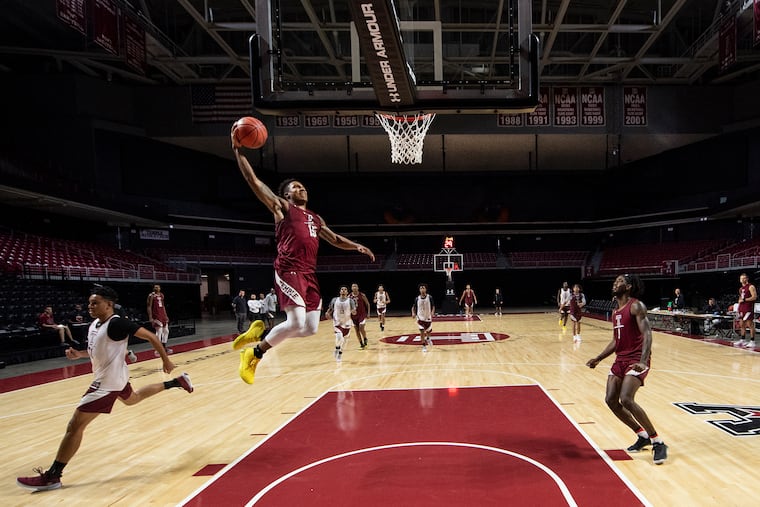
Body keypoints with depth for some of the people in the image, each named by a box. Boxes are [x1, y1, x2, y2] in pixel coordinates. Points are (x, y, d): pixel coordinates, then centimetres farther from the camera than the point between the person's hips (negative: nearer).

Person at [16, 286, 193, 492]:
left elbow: (151, 336, -20)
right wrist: (79, 354, 0)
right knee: (132, 399, 36)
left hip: (108, 381, -11)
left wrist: (166, 360, -14)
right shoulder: (95, 324, 2)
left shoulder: (117, 324, -25)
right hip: (113, 377, 11)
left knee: (75, 426, -8)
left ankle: (52, 477, 2)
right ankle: (177, 382, 43)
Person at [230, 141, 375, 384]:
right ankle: (254, 353, 2)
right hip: (289, 271, -7)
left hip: (309, 274, 7)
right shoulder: (281, 207, 9)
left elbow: (335, 239, 33)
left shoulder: (316, 218, 28)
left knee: (311, 328, 0)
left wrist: (357, 246, 16)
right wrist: (237, 150, 0)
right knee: (296, 322, -18)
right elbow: (253, 181, 3)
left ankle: (262, 331, 20)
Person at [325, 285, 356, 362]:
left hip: (346, 323, 1)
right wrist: (328, 313, -12)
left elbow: (354, 311, -11)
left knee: (344, 340, 12)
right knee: (339, 337, -24)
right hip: (337, 323, -1)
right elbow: (330, 309, 9)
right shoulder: (335, 300, -1)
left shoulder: (350, 301, -6)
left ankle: (340, 353, 36)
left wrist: (354, 312, -34)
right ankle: (337, 347, 7)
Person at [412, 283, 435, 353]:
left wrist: (432, 312, -22)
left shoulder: (430, 297, -10)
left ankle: (428, 338, 49)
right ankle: (424, 346, 3)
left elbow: (433, 306, -3)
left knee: (429, 331, 15)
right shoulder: (417, 298, -6)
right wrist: (413, 313, -14)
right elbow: (413, 307, 5)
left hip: (428, 317, 0)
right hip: (420, 317, 0)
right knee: (422, 331, -8)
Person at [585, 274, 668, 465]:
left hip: (636, 360, -9)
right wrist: (598, 359, 16)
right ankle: (643, 436, 19)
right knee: (611, 400, 3)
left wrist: (643, 361, -33)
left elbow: (647, 334, -20)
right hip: (620, 359, 9)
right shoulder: (615, 312, 16)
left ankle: (658, 442, -6)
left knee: (626, 400, -21)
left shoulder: (636, 306, -10)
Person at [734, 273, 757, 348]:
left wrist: (744, 300, -18)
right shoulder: (741, 289, 18)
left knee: (750, 324, -7)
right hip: (742, 308, 8)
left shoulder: (751, 287, -7)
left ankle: (752, 341, -5)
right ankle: (742, 340, 17)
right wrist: (738, 307, 19)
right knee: (742, 324, 10)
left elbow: (754, 297, -16)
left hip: (748, 309, -8)